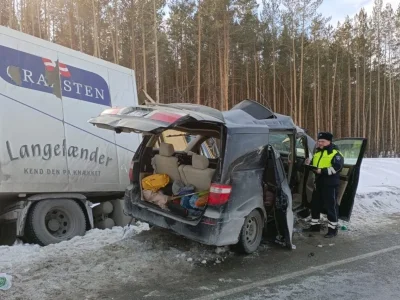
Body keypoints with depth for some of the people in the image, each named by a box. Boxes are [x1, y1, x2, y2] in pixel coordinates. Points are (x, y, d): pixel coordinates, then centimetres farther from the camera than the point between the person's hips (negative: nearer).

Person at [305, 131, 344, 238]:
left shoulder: (335, 153, -10)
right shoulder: (317, 153, 16)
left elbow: (336, 168, -21)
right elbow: (314, 166, 23)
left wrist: (322, 171, -24)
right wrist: (309, 165, 0)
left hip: (330, 184, -8)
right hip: (318, 182, 8)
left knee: (331, 206, -1)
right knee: (315, 204, 13)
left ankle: (333, 229, 9)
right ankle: (315, 225, 27)